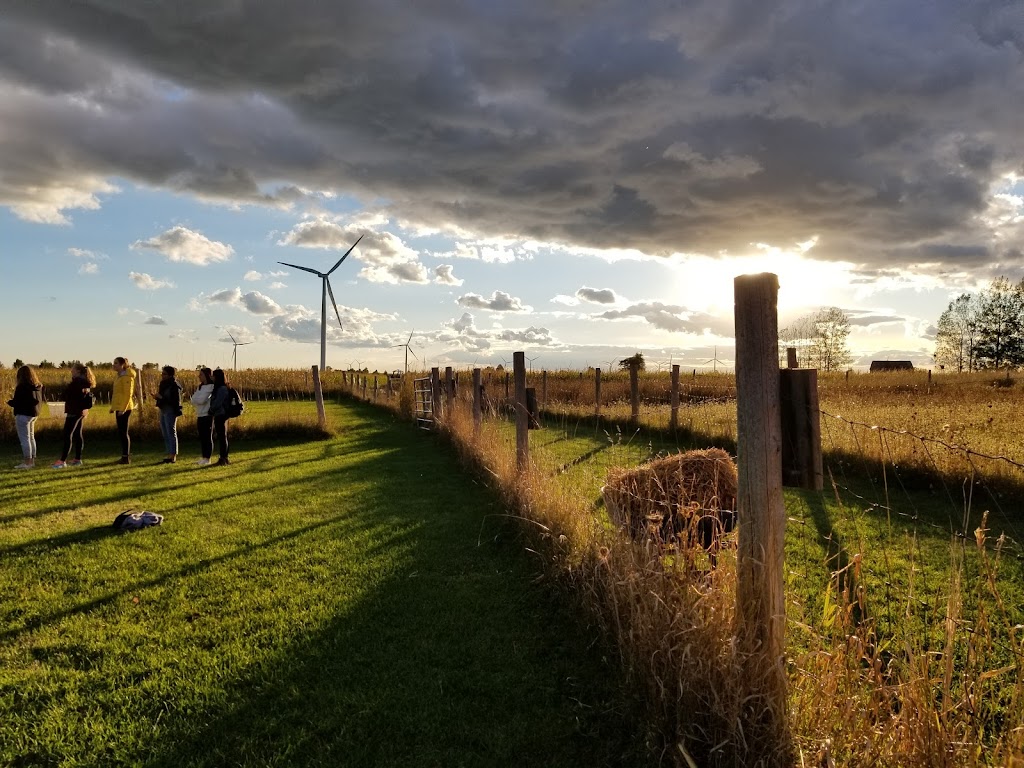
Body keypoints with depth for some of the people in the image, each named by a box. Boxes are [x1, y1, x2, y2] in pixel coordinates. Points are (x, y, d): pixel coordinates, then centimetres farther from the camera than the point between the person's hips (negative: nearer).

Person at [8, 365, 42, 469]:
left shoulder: (22, 387, -17)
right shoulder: (38, 387, 7)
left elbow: (16, 402, -16)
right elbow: (39, 401, 14)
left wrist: (10, 402, 5)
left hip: (23, 414, -8)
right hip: (34, 414, 9)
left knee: (24, 438, -4)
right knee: (31, 437, 16)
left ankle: (27, 462, -3)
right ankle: (32, 460, 21)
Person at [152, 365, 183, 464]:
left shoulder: (174, 385, -14)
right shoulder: (163, 384, 12)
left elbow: (176, 401, -21)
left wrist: (161, 397, -21)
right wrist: (156, 397, -1)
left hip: (170, 411, -9)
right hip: (163, 411, 9)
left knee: (171, 433, -4)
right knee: (165, 434, 11)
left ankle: (173, 456, 0)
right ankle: (170, 455, 18)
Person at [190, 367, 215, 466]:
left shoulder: (211, 387, -10)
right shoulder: (200, 386, 16)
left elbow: (202, 400, -17)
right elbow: (193, 400, 7)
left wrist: (196, 400, 0)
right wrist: (199, 400, -9)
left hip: (207, 415, -8)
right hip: (200, 415, 8)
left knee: (208, 437, -3)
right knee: (202, 437, 10)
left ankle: (207, 458, 1)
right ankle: (204, 457, 17)